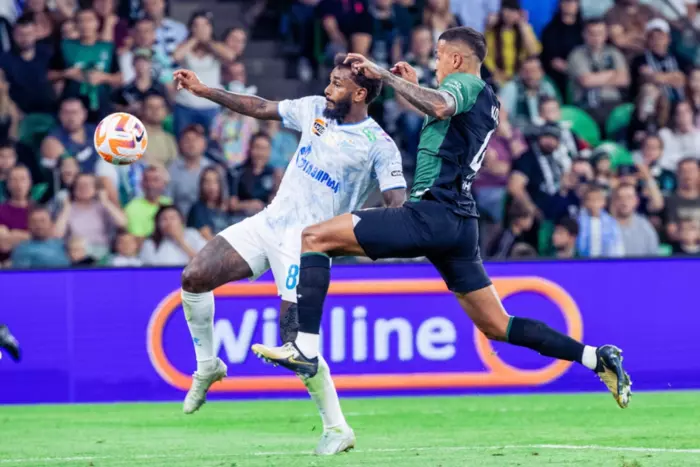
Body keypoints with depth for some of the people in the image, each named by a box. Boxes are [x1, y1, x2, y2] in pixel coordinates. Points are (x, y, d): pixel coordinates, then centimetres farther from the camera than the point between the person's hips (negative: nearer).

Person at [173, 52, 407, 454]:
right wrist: (203, 91, 15)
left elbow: (398, 204, -17)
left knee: (295, 341, -16)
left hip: (307, 242, -6)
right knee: (194, 278, -6)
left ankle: (337, 429, 0)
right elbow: (262, 108, 17)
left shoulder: (379, 146, -11)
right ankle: (208, 366, 17)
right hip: (269, 221, 6)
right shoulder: (316, 109, 7)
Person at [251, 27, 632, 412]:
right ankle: (594, 358, 6)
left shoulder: (464, 83, -3)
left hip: (432, 214, -10)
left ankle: (305, 348, -22)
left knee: (314, 237, -10)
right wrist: (414, 86, 37)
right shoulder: (486, 102, 24)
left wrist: (385, 76, -21)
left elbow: (441, 107, -27)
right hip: (460, 222, 10)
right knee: (497, 326, 13)